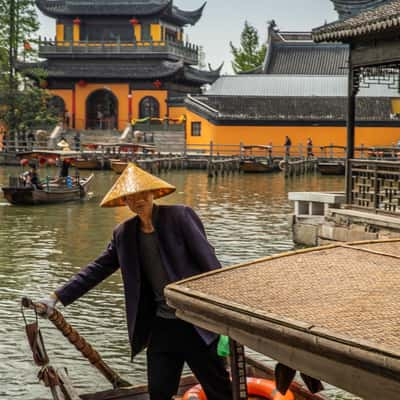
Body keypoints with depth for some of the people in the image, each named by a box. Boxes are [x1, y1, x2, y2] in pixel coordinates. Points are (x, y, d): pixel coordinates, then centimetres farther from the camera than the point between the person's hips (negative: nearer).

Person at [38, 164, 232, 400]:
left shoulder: (180, 216, -10)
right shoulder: (124, 234, 6)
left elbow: (208, 261, -11)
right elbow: (97, 270, 10)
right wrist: (58, 297, 3)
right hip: (161, 325, 5)